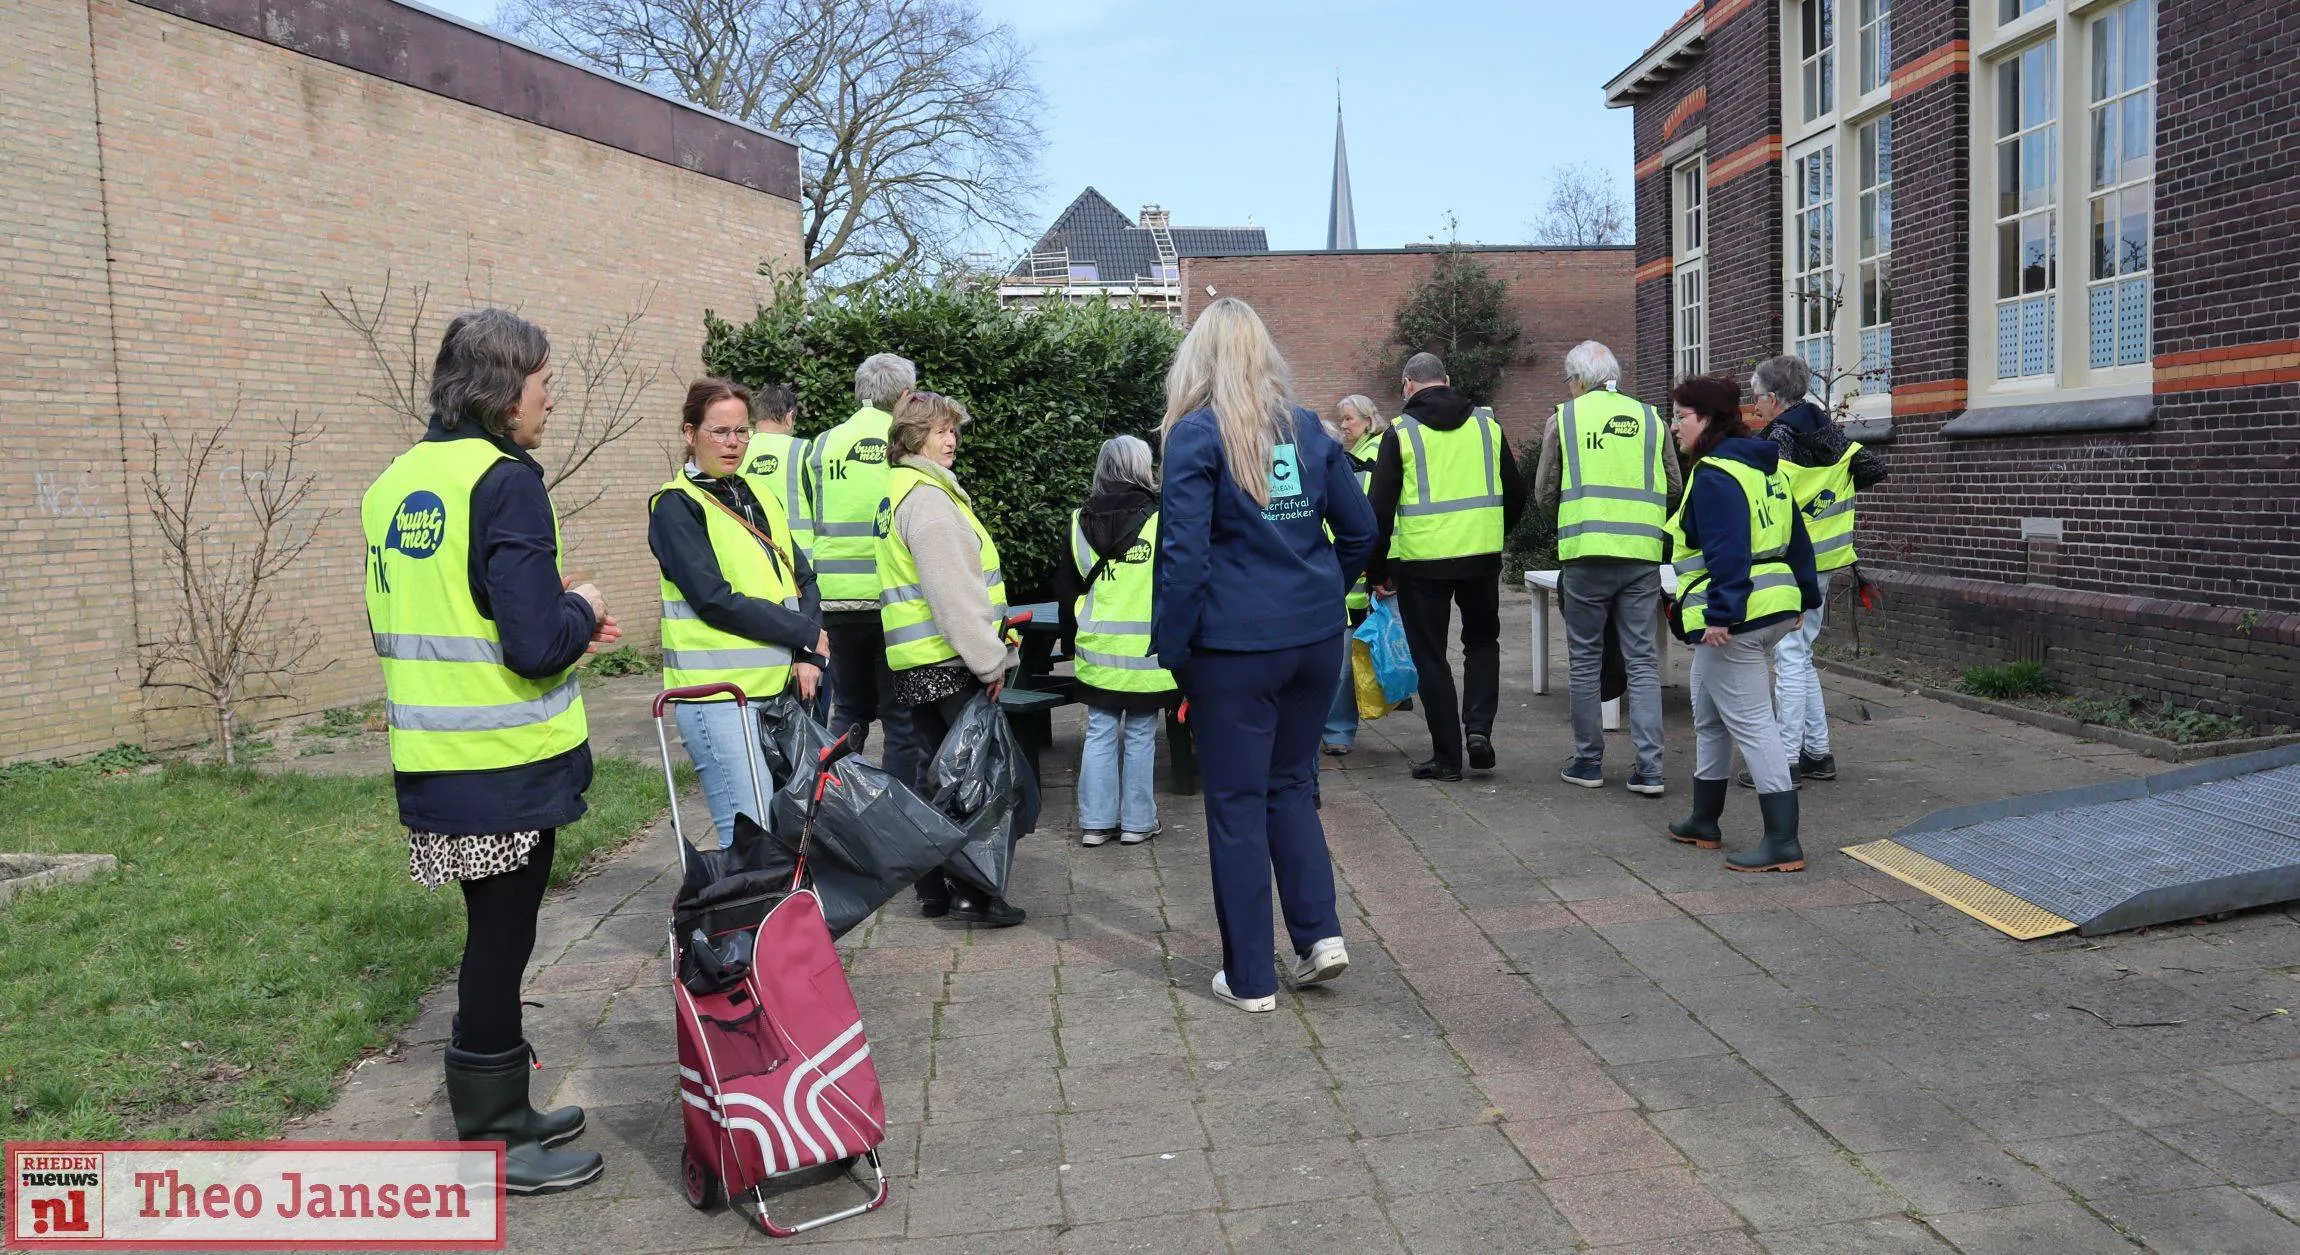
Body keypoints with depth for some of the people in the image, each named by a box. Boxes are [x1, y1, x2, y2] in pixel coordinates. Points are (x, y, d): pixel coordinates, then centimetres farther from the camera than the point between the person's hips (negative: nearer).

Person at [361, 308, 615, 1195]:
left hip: (433, 758, 8)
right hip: (507, 762, -8)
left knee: (492, 936, 20)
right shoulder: (504, 481, -17)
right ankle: (493, 1145, 17)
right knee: (501, 945, 4)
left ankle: (498, 1110, 33)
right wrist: (583, 611, -3)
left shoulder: (395, 483, 10)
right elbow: (537, 643, -25)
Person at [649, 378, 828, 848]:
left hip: (780, 686, 7)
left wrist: (809, 654, -3)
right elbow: (716, 601, -14)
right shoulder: (675, 506, -5)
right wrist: (805, 633, -9)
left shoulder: (758, 497, 15)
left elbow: (803, 579, 13)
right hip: (718, 692, -7)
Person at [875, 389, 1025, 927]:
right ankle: (973, 891, -2)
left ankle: (933, 888, 20)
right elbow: (952, 590, -20)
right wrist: (990, 660, -18)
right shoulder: (927, 496, -14)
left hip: (917, 662, 10)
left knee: (932, 773, 13)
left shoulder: (902, 490, 19)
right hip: (948, 660, -10)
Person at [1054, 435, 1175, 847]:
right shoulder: (1161, 518, -10)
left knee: (1099, 735, 10)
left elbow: (1065, 586, 4)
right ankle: (1137, 821, 14)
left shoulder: (1081, 521, -1)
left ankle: (1095, 821, 13)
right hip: (1146, 649, -3)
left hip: (1098, 647, 3)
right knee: (1140, 737, 7)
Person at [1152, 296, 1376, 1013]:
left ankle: (1250, 978, 12)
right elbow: (1361, 530, 9)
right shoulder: (1306, 428, 7)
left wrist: (1171, 650, -6)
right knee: (1290, 786, 20)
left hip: (1234, 646, -5)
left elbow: (1185, 554, -14)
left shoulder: (1195, 435, -8)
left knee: (1237, 805, 5)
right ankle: (1320, 932, 11)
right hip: (1316, 639, 5)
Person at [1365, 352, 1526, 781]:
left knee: (1430, 656, 7)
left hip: (1421, 561, -3)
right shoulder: (1487, 424, 8)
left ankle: (1447, 755, 10)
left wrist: (1377, 571, 3)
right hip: (1482, 556, 3)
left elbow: (1379, 509, -5)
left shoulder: (1401, 432, -4)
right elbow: (1516, 496, 12)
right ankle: (1479, 726, 5)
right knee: (1482, 639, 23)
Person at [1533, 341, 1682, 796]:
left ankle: (1589, 762, 14)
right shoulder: (1649, 418, 10)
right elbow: (1673, 490, 13)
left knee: (1586, 660, 8)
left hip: (1586, 553, -2)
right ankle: (1649, 767, 2)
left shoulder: (1564, 419, 2)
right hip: (1643, 554, 2)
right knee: (1643, 660, 6)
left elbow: (1544, 495, 6)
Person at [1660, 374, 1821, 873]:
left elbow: (1727, 551, -24)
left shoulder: (1714, 475, -15)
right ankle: (1703, 822, 31)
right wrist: (1803, 596, 23)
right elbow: (1796, 539, 18)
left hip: (1733, 621, -11)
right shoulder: (1764, 468, 16)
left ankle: (1783, 842, -8)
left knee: (1750, 723, -8)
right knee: (1709, 718, 21)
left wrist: (1721, 614, -25)